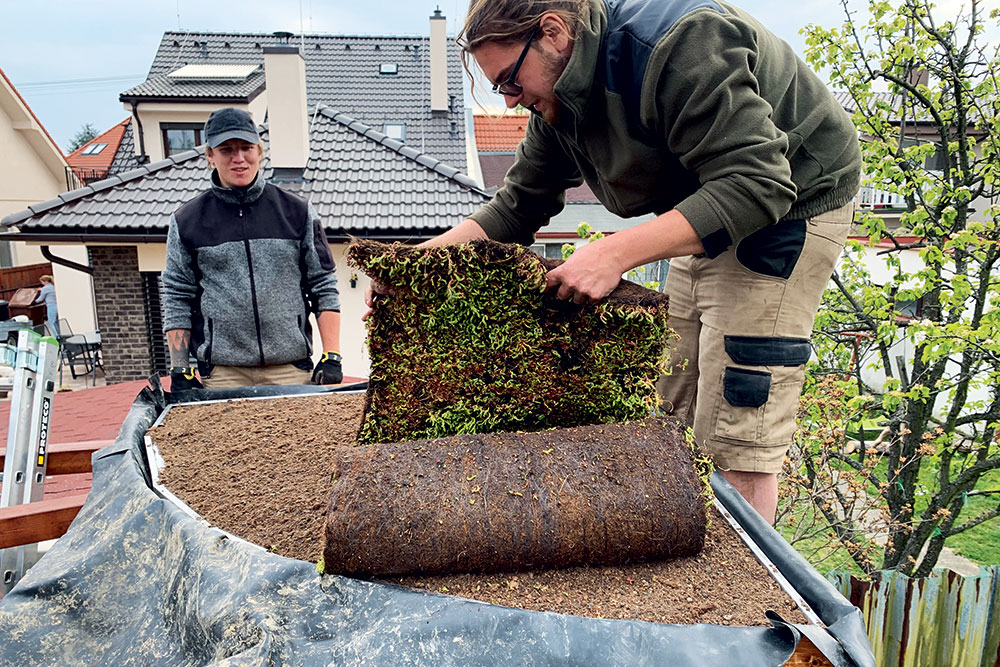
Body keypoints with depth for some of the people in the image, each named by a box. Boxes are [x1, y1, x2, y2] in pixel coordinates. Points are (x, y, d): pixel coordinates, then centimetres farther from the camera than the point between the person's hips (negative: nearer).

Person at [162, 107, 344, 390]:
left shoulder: (297, 212, 6)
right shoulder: (186, 222, 6)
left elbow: (324, 287, 6)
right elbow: (177, 301, 8)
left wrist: (331, 358, -1)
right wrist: (179, 371, 2)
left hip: (291, 369, 0)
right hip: (222, 372, 0)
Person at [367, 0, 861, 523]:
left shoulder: (678, 45, -28)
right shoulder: (558, 100, -1)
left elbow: (757, 185, -33)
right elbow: (518, 206, 5)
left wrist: (616, 252, -42)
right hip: (705, 217, 9)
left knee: (737, 439, -11)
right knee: (672, 411, 11)